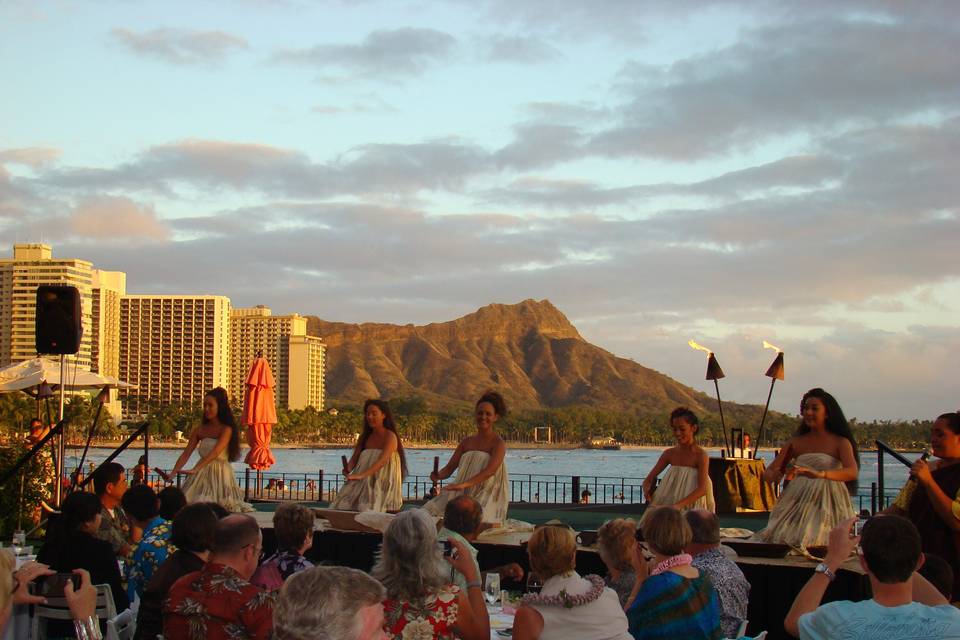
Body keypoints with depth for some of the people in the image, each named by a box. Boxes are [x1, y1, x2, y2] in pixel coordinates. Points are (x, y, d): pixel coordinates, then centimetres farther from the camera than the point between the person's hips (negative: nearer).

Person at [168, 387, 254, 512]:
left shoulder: (226, 429, -7)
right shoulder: (200, 430, 8)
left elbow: (215, 453, -20)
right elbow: (186, 454, 4)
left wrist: (195, 469, -30)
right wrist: (173, 473, -10)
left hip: (220, 474, -4)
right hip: (202, 474, 4)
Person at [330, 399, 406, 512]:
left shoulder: (390, 437, -5)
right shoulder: (364, 437, 14)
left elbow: (382, 460, -20)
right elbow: (354, 458, 6)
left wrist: (361, 475, -33)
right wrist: (348, 469, -19)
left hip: (384, 486, -5)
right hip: (364, 486, 5)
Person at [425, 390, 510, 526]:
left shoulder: (498, 443, -3)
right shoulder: (466, 442, 15)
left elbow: (490, 470, -19)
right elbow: (449, 468, 12)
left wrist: (465, 484, -33)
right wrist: (438, 475, -13)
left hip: (487, 496, -5)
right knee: (429, 511, -14)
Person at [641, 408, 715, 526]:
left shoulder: (700, 455, -8)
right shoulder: (669, 453, 7)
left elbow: (702, 489, -17)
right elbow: (648, 479, 11)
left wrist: (678, 505, -29)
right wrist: (647, 490, -13)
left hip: (691, 507, -4)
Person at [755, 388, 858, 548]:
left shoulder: (840, 443, 1)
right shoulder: (796, 443, 12)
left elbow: (852, 472, -17)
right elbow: (767, 473, 10)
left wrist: (819, 474, -34)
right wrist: (774, 476, -16)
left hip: (828, 504, -3)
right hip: (797, 503, 3)